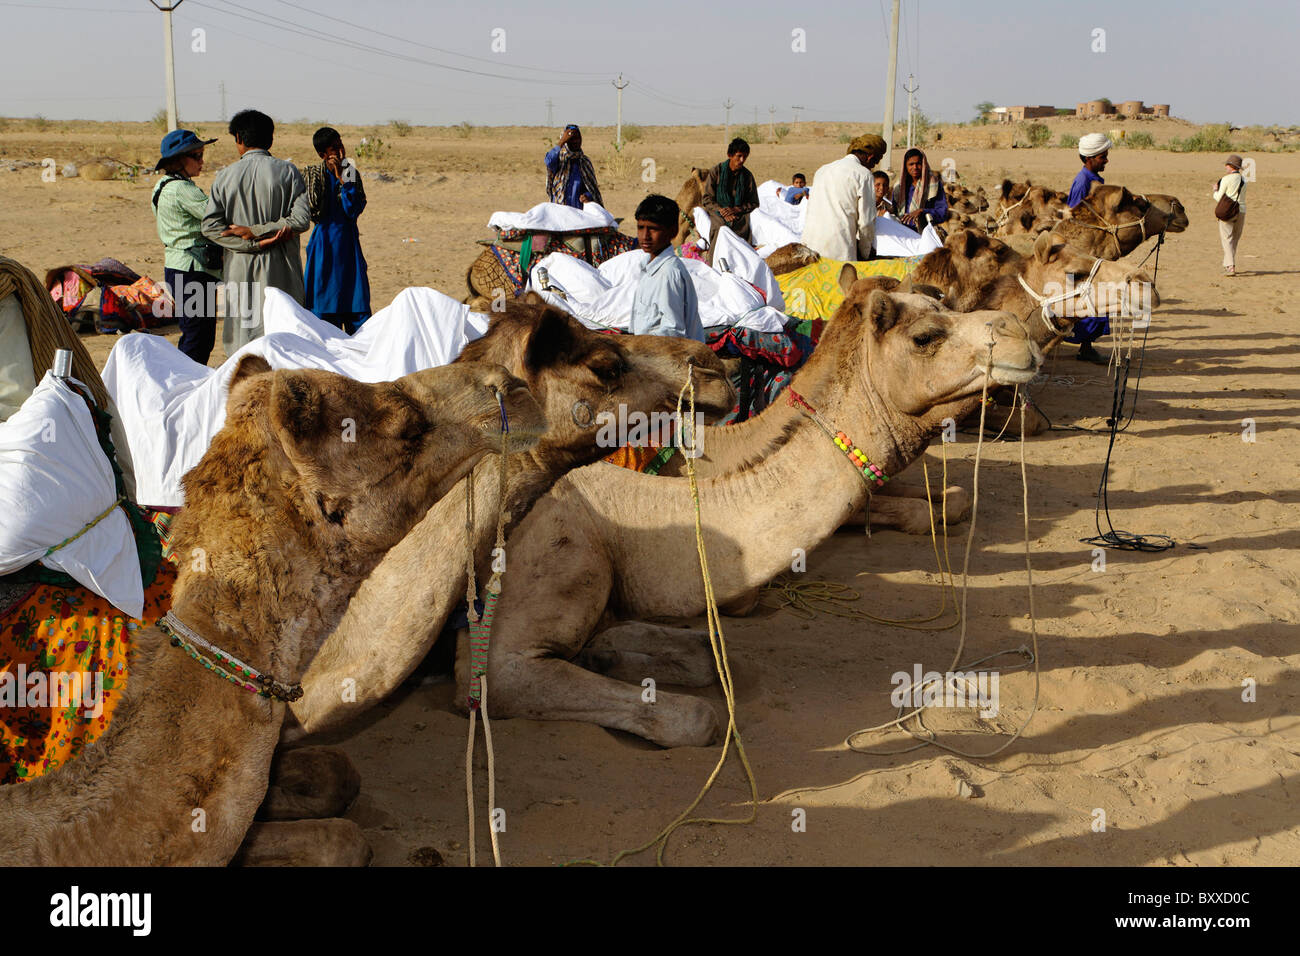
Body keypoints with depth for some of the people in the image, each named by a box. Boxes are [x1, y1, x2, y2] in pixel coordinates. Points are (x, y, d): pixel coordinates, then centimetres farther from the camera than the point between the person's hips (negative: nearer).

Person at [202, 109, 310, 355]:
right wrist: (259, 232, -6)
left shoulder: (225, 176, 2)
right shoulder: (287, 171, -2)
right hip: (281, 270, -1)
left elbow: (210, 226, -5)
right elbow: (301, 219, -11)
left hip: (240, 268, 1)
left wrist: (253, 240, -8)